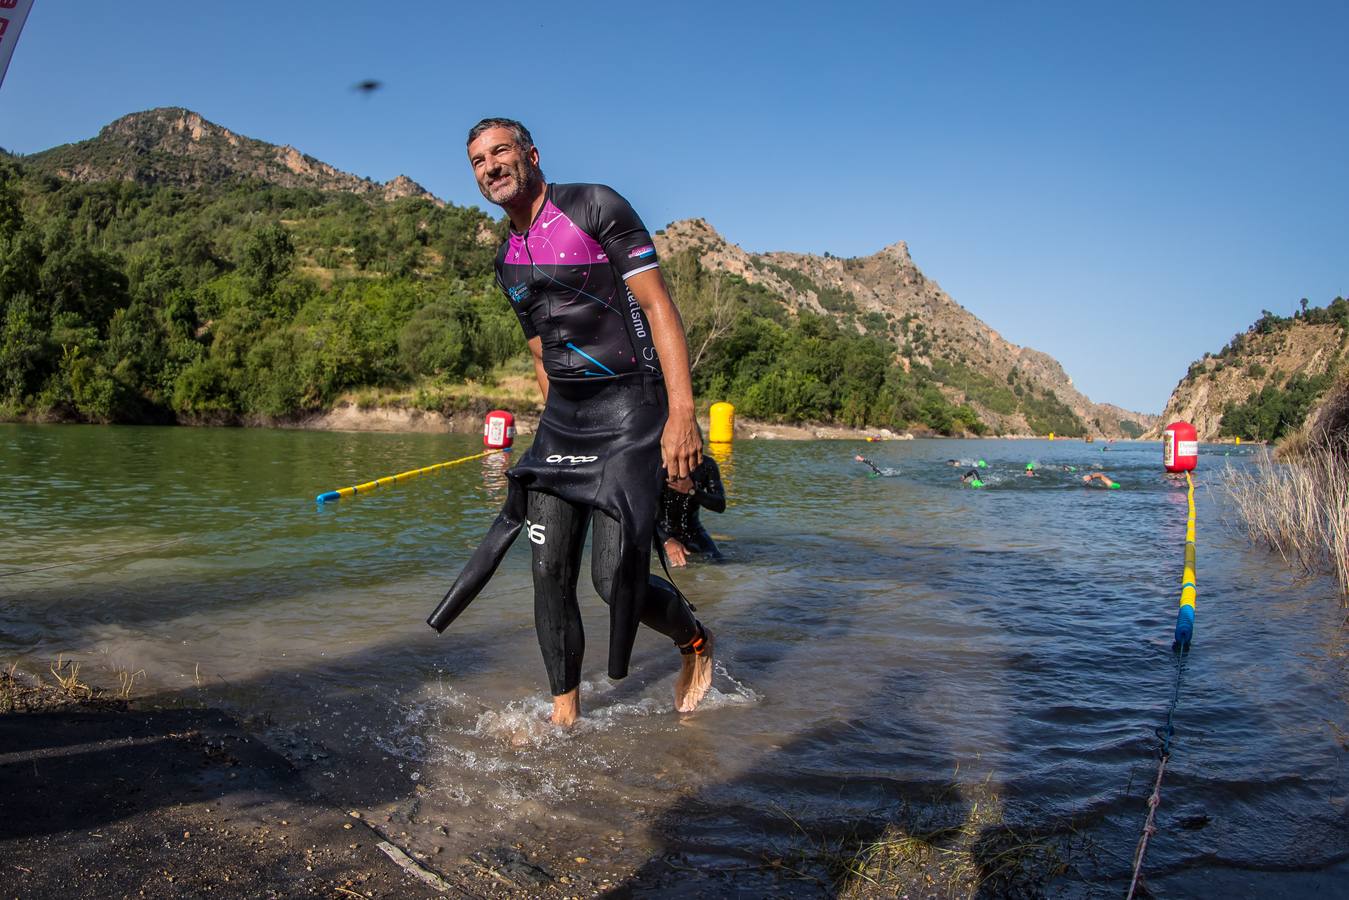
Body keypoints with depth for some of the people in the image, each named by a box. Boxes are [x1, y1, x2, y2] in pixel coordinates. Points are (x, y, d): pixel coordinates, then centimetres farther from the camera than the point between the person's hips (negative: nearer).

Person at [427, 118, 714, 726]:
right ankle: (565, 715, 18)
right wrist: (555, 437, 21)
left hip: (629, 408, -7)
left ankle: (696, 643, 20)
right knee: (550, 574, 2)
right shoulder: (508, 263, 17)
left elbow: (659, 308, -11)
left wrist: (682, 413, -20)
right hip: (561, 418, 7)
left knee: (616, 577, -11)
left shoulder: (594, 207, -4)